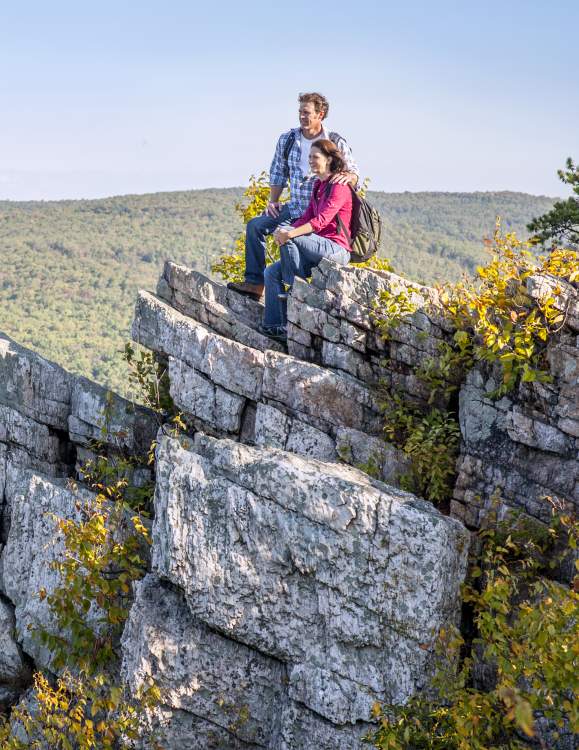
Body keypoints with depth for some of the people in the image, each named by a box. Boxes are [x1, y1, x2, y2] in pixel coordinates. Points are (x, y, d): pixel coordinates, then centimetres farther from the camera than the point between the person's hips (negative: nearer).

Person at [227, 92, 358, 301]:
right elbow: (278, 173, 17)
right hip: (294, 209, 5)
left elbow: (354, 174, 0)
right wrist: (273, 201, 6)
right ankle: (254, 283, -9)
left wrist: (346, 176, -24)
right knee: (255, 226, -8)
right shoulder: (287, 140, 7)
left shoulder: (337, 143, -4)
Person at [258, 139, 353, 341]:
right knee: (272, 272, -2)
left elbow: (321, 220, -23)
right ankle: (276, 326, -7)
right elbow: (306, 217, 13)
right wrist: (286, 230, -7)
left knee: (287, 235, -26)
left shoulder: (339, 186, -10)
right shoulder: (318, 185, 20)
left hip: (336, 250, -9)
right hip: (320, 248, 9)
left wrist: (290, 233, -35)